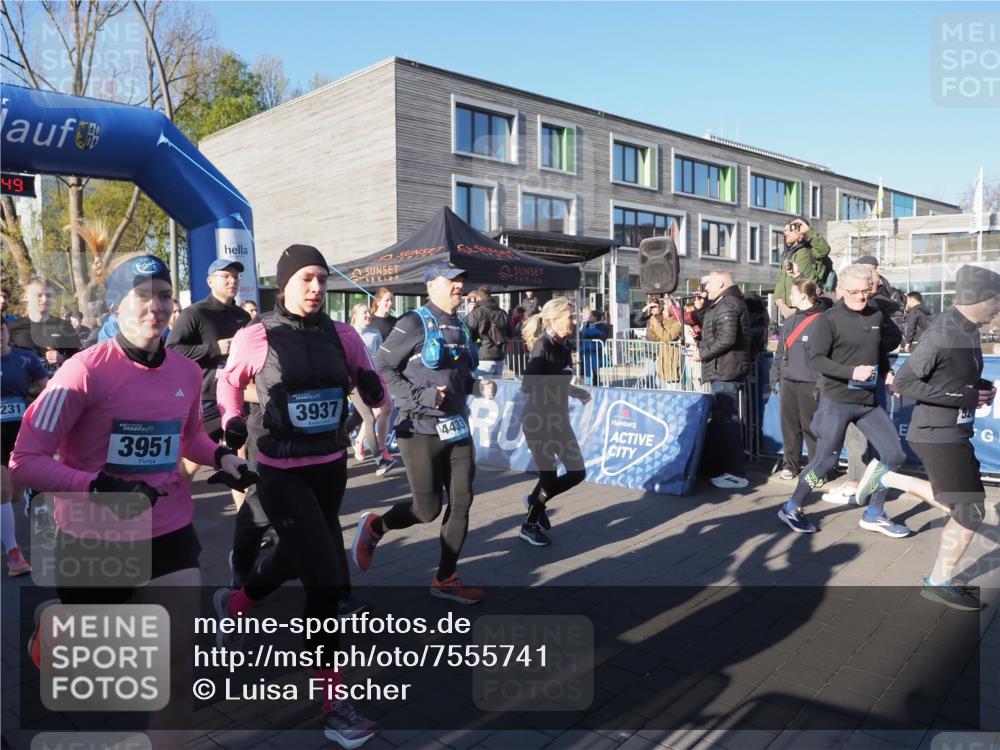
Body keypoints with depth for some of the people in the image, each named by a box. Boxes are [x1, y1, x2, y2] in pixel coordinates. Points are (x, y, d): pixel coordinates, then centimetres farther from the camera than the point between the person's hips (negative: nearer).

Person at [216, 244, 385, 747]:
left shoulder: (342, 335, -2)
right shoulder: (255, 338, -10)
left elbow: (376, 397, 4)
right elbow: (228, 381, 9)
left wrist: (371, 386, -18)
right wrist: (232, 419, -7)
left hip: (331, 467, 5)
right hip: (282, 473, -5)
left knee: (294, 556, 27)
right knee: (329, 581, -12)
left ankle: (234, 603, 60)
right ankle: (334, 705, 5)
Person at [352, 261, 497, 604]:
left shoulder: (461, 327, 12)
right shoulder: (415, 323, -10)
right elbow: (381, 368, -12)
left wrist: (478, 387, 0)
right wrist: (419, 396, -20)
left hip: (457, 428, 7)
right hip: (421, 430, -7)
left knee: (461, 502, 5)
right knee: (428, 508, -1)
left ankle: (445, 579, 20)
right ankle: (374, 527, 28)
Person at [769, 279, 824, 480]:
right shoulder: (789, 321, 14)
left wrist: (821, 384, -16)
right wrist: (775, 376, 14)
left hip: (809, 383, -6)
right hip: (788, 381, 6)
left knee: (811, 427, -1)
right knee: (789, 426, 11)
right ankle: (790, 464, 22)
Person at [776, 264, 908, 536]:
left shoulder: (877, 315, 6)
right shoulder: (828, 319, -11)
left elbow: (896, 337, 24)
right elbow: (816, 359, -17)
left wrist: (877, 348, 4)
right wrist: (851, 372, -27)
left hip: (868, 401, 6)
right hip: (837, 401, -6)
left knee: (894, 455, 5)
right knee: (826, 460, 0)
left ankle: (874, 514, 20)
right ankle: (792, 508, 17)